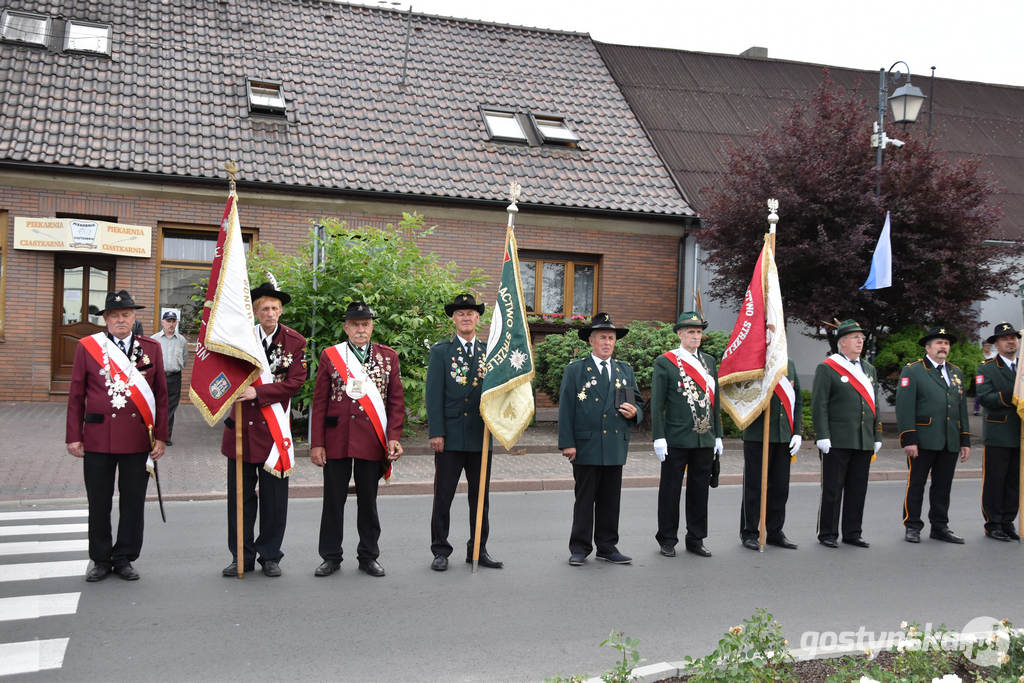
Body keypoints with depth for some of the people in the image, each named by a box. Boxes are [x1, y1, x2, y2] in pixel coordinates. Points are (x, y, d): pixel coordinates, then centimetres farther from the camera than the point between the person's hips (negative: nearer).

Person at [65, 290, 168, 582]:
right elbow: (76, 396, 4)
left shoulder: (151, 348, 5)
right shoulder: (87, 347, 3)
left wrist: (160, 436, 1)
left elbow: (161, 395, 6)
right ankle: (100, 560, 22)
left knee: (133, 501, 7)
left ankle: (124, 558, 21)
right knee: (99, 502, 8)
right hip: (98, 436, 0)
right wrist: (74, 436, 0)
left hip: (138, 438, 1)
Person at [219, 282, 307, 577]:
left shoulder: (295, 342, -1)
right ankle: (242, 556, 20)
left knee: (274, 497, 6)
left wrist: (257, 392, -18)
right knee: (240, 495, 8)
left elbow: (295, 382, -8)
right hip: (240, 426, 2)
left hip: (273, 428, -2)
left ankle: (270, 556, 19)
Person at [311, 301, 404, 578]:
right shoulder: (330, 355, 3)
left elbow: (396, 400, 5)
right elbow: (320, 402, 2)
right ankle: (331, 557, 19)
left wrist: (393, 437, -6)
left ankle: (368, 557, 22)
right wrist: (317, 443, -3)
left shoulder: (388, 356, 6)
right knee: (333, 500, 6)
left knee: (368, 500, 9)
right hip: (336, 441, 0)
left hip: (372, 441, 0)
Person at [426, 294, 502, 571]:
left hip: (480, 436, 3)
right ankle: (440, 551, 13)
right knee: (443, 496, 2)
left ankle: (478, 550, 20)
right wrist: (436, 432, -10)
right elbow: (434, 394, -3)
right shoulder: (441, 351, 3)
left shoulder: (488, 351, 11)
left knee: (480, 496, 9)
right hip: (450, 437, -3)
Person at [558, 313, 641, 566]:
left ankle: (607, 547, 20)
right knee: (584, 499, 2)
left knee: (611, 500, 9)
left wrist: (634, 412, -4)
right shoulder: (575, 370, 1)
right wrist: (567, 443, -10)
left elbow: (637, 402, 20)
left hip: (615, 447, 4)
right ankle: (579, 548, 12)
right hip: (586, 447, -4)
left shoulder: (625, 370, 14)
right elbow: (566, 409, -4)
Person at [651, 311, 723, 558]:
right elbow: (657, 403, -6)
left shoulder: (709, 361, 13)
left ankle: (696, 539, 22)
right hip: (676, 440, -5)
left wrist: (717, 436, 12)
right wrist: (659, 438, -12)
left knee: (700, 490, 11)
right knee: (670, 490, 4)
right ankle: (667, 540, 15)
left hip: (705, 440, 5)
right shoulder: (665, 362, -4)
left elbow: (715, 401, 16)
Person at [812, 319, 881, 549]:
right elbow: (819, 405, -9)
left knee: (858, 489, 10)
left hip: (864, 443, 6)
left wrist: (877, 436, 14)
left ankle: (852, 533, 20)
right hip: (837, 442, -6)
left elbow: (874, 405, 20)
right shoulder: (826, 368, -4)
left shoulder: (869, 370, 17)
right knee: (832, 489, 0)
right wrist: (822, 436, -15)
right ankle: (827, 534, 9)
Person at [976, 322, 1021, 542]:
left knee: (1015, 481, 8)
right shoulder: (986, 369, 1)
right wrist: (1010, 397, -24)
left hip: (1020, 436, 5)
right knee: (994, 481, -1)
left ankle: (1008, 523, 18)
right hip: (998, 436, -5)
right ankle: (993, 524, 7)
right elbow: (984, 398, -12)